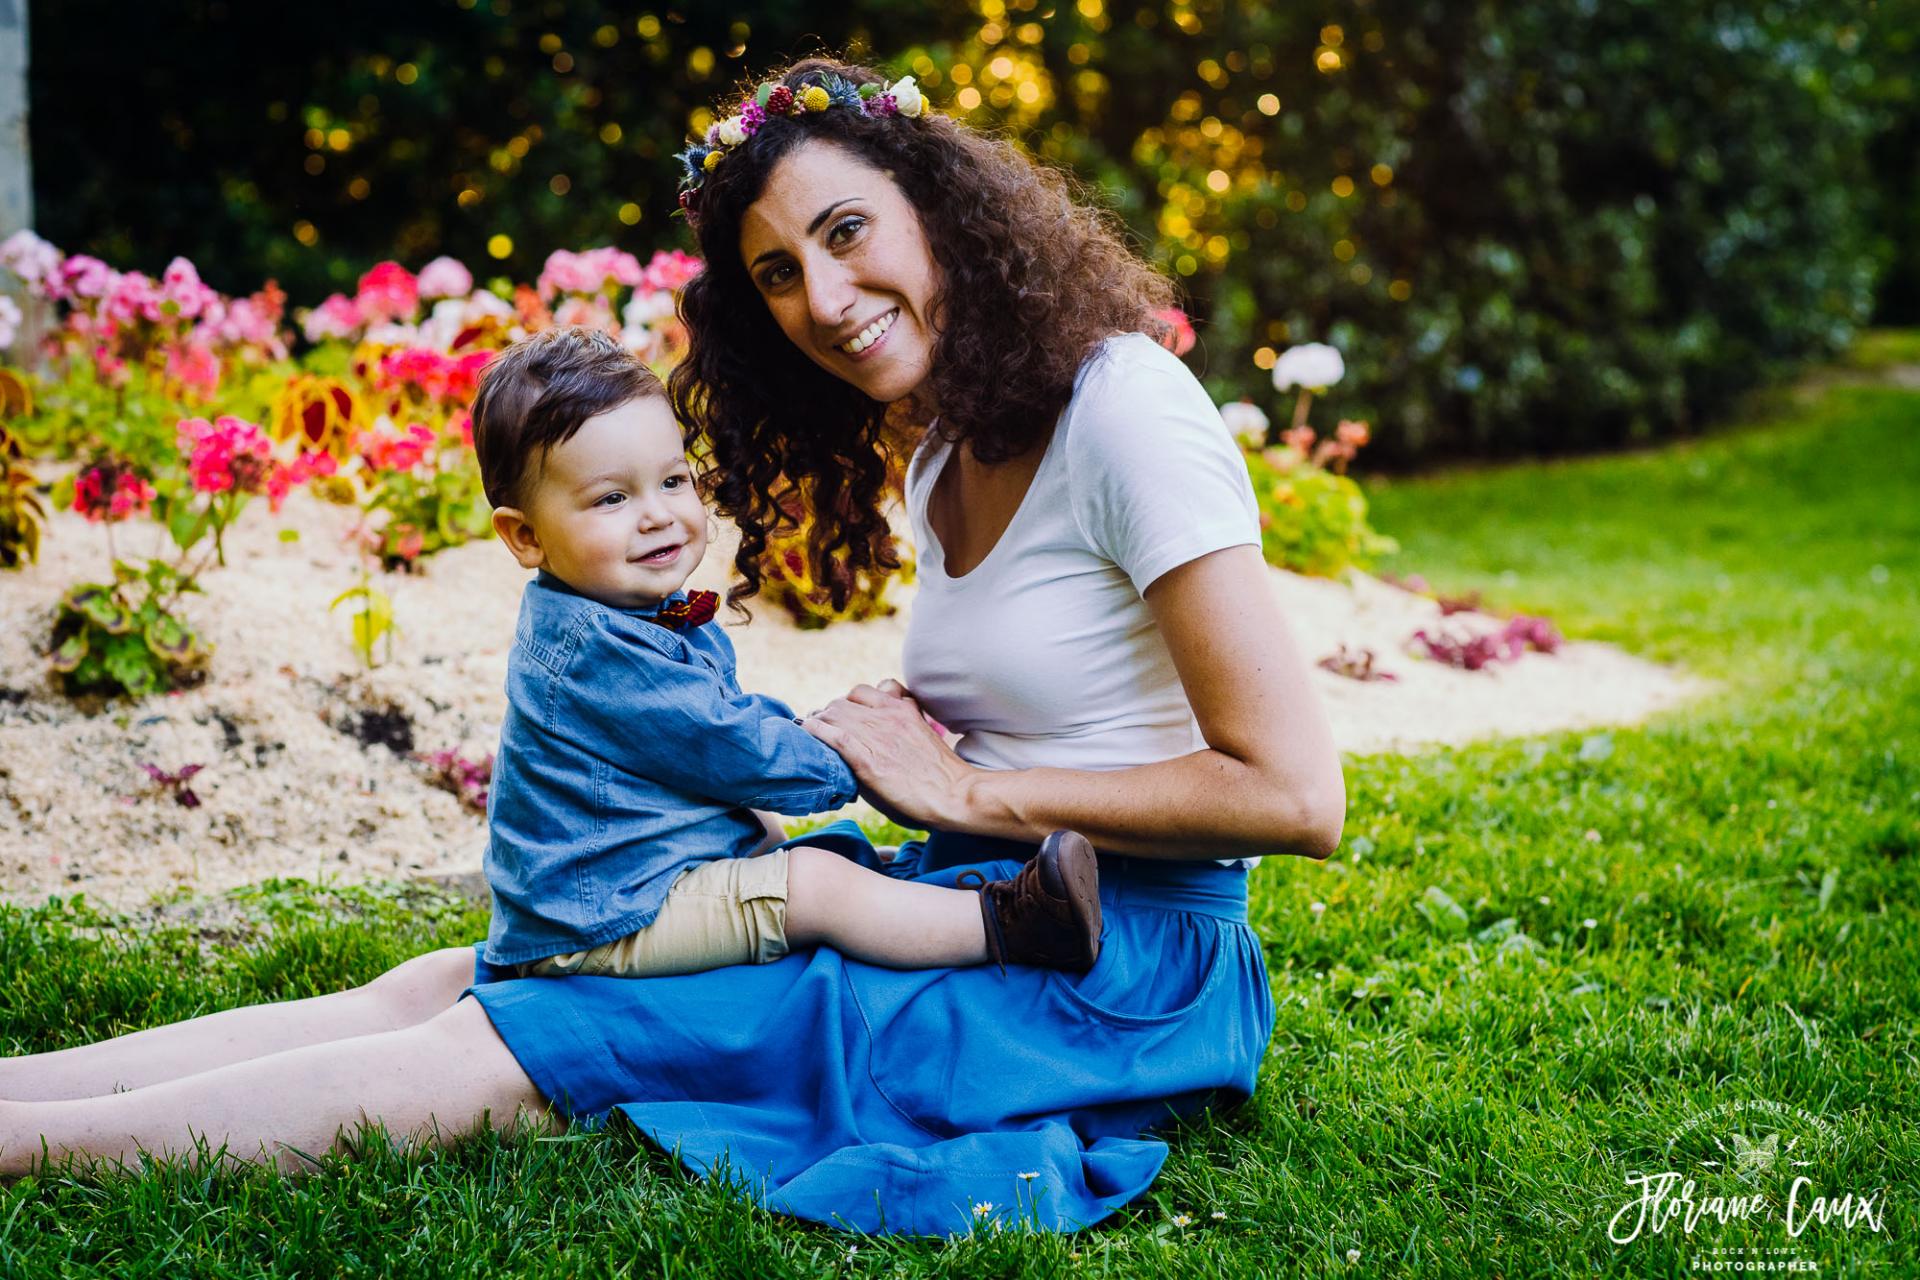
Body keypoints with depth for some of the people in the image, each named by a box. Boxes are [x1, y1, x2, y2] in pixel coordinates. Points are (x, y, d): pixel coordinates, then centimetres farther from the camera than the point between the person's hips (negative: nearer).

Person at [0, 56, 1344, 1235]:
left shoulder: (1126, 410, -15)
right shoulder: (941, 461, 12)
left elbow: (1294, 796, -20)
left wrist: (968, 790, -14)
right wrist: (887, 754, -5)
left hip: (1118, 956, -8)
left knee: (501, 1045, -18)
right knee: (455, 980, -6)